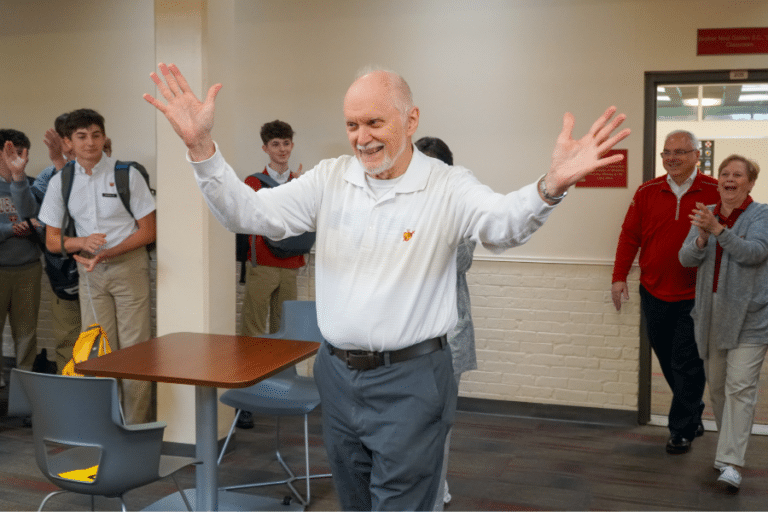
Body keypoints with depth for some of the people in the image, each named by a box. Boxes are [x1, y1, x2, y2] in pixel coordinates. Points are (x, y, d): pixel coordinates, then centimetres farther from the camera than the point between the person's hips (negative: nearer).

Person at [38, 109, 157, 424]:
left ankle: (137, 426, 3)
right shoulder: (60, 182, 4)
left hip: (128, 266, -3)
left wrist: (107, 253, -16)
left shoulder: (127, 174, -6)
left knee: (133, 347, -4)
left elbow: (148, 232, -4)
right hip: (89, 271, 3)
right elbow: (52, 241, 7)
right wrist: (81, 243, -15)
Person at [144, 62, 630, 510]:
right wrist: (202, 147, -21)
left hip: (411, 382, -4)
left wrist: (551, 185, -51)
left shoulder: (447, 187, -10)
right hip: (338, 374, 5)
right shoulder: (330, 178, 1)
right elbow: (249, 214, -5)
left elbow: (505, 223, -29)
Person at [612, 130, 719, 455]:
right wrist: (619, 276, 2)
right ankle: (694, 417, 34)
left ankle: (681, 431, 16)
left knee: (687, 366, 1)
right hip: (654, 294, 4)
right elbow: (629, 235, 6)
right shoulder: (647, 192, 3)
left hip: (694, 297, -3)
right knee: (667, 362, 14)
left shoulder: (715, 192, -5)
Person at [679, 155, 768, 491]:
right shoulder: (704, 215, 10)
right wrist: (702, 239, -19)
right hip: (711, 315, 5)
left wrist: (718, 229, -27)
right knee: (716, 386, 12)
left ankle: (732, 463, -12)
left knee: (740, 387, -11)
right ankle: (728, 447, 27)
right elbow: (686, 258, 1)